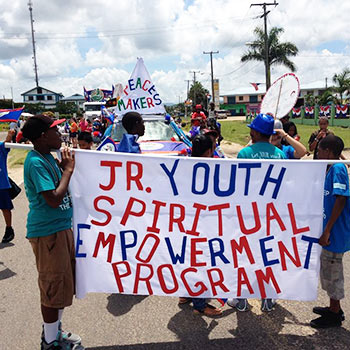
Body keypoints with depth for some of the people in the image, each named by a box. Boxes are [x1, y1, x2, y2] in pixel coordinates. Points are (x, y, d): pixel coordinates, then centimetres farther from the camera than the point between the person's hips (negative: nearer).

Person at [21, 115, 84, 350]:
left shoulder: (48, 158, 10)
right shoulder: (36, 162, -19)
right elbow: (54, 199, -25)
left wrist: (65, 167, 6)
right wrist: (68, 169, -17)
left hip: (61, 227, 10)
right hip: (48, 232, -10)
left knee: (64, 282, 19)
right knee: (54, 286, 2)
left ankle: (54, 330, 37)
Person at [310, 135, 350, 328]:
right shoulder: (331, 169, 11)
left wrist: (327, 230, -24)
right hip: (330, 231, 10)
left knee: (332, 271, 3)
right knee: (328, 268, 20)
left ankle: (334, 315, 18)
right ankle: (334, 308, 35)